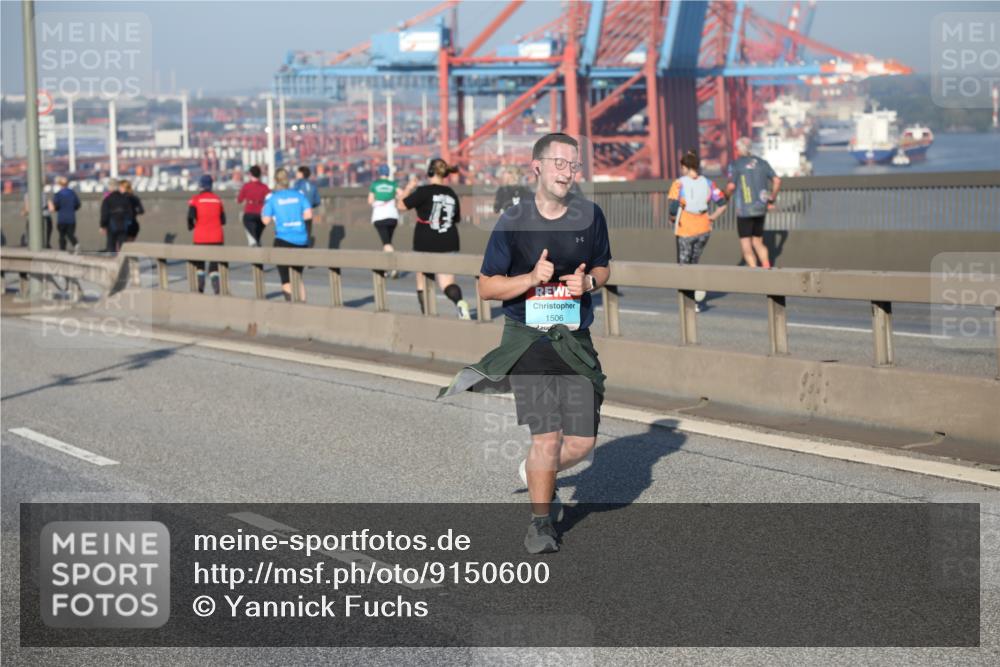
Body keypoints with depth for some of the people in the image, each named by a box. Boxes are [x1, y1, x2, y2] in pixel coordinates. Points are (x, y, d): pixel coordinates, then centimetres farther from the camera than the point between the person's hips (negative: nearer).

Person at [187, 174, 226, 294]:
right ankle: (216, 287, -10)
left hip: (200, 238, -2)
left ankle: (200, 287, 3)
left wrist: (190, 226, 2)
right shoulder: (217, 199, 6)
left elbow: (191, 216, -17)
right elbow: (223, 220, 9)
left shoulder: (196, 199, -4)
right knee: (214, 263, 6)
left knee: (199, 262, 13)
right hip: (216, 237, 2)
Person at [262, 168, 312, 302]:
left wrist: (262, 213, 16)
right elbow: (308, 215, -1)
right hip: (302, 240, 4)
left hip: (284, 240, -4)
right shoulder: (299, 194, 6)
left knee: (286, 281, 0)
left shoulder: (271, 197, -2)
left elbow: (266, 220, -5)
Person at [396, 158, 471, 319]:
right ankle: (460, 302, -31)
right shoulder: (452, 194, 6)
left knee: (422, 283, 13)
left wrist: (409, 188, 7)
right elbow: (457, 219, 17)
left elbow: (401, 205, -7)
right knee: (447, 283, -1)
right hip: (448, 245, 4)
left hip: (425, 245, -4)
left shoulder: (424, 191, -11)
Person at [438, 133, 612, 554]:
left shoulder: (590, 216, 4)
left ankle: (534, 473, 36)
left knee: (582, 443, 3)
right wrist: (532, 278, -17)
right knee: (547, 437, -11)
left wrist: (588, 282, -5)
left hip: (575, 339, 4)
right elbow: (486, 287, -2)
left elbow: (603, 268, 18)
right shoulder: (513, 222, -5)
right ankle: (541, 522, 10)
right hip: (528, 337, -4)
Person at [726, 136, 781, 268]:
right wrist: (772, 200, 12)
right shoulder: (761, 162, 8)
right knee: (757, 242, 18)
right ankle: (766, 267, 0)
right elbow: (777, 181, 4)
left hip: (744, 210, -5)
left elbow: (731, 186, -15)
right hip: (761, 209, 5)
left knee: (746, 245, 0)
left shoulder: (735, 165, -6)